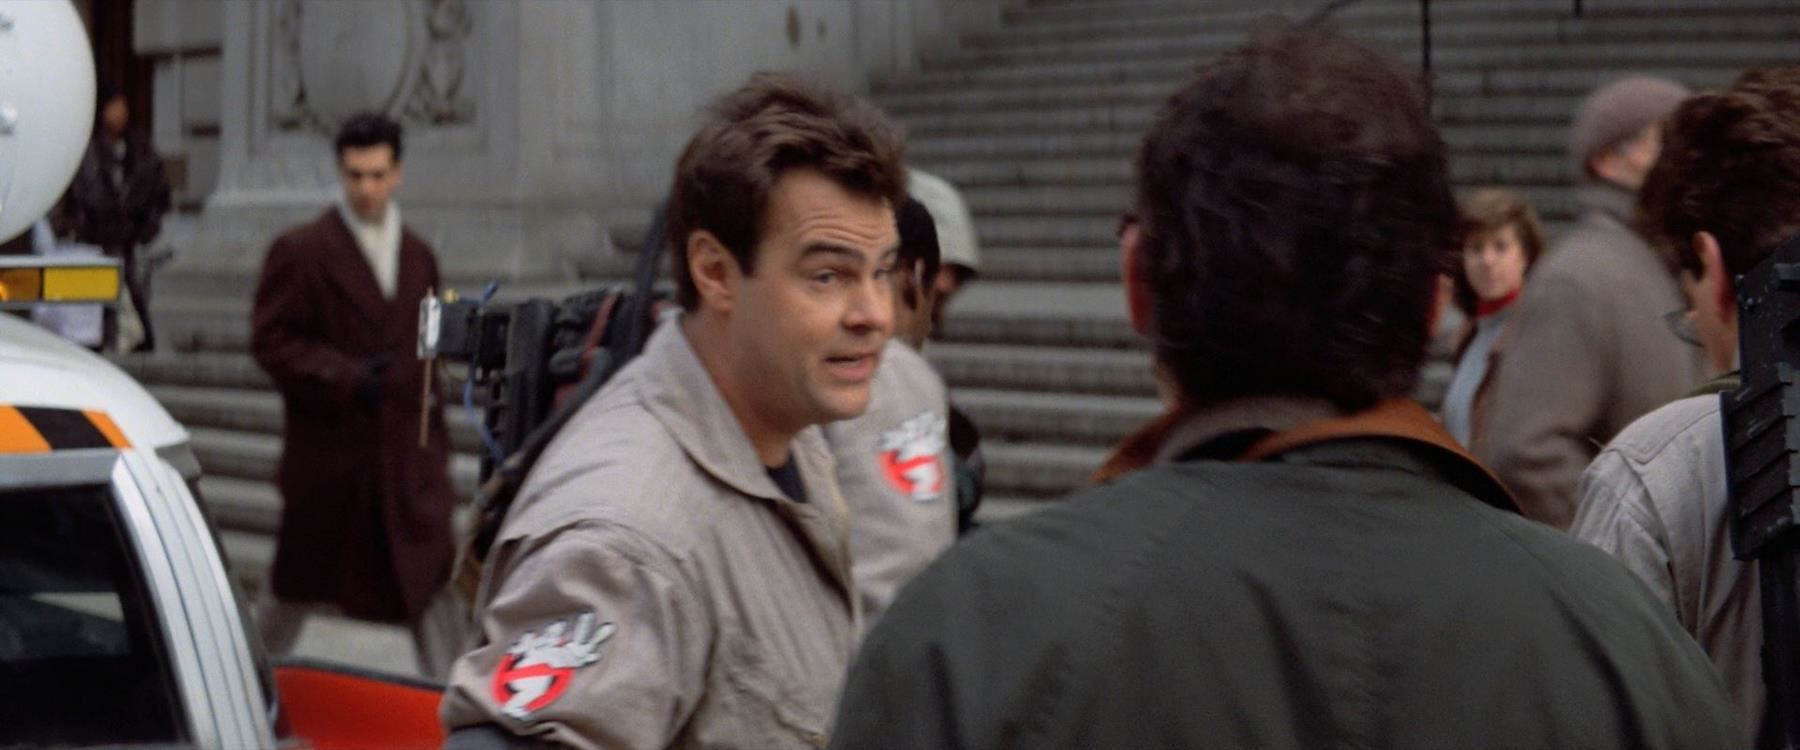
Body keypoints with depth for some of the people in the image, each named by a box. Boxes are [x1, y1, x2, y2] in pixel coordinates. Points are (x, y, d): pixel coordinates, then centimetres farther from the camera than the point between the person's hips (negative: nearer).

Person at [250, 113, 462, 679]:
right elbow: (270, 341, -9)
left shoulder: (418, 256, 13)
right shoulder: (300, 251, -4)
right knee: (297, 587, 12)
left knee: (430, 580, -6)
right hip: (329, 451, -3)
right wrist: (348, 379, -20)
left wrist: (433, 438, 14)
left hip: (407, 452, 3)